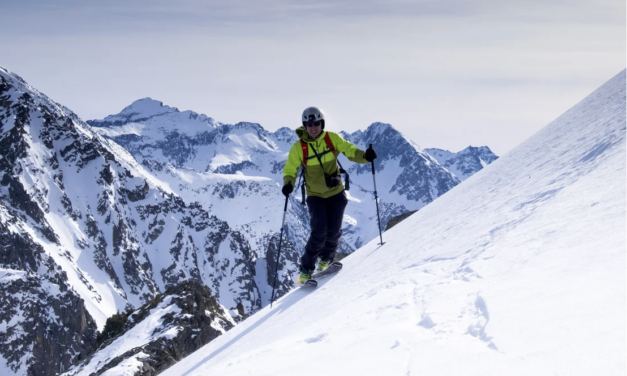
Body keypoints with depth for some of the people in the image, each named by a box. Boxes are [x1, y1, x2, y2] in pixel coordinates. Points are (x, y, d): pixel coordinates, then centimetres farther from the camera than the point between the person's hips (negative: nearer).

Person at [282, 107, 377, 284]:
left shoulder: (332, 138, -9)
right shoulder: (298, 148, -12)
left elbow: (350, 151, -6)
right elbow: (290, 171, -8)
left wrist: (365, 156, -27)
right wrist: (288, 184, -29)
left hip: (336, 193, 2)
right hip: (315, 195, -2)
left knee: (334, 231, -3)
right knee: (319, 231, -16)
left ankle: (326, 259, 28)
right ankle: (306, 269, -1)